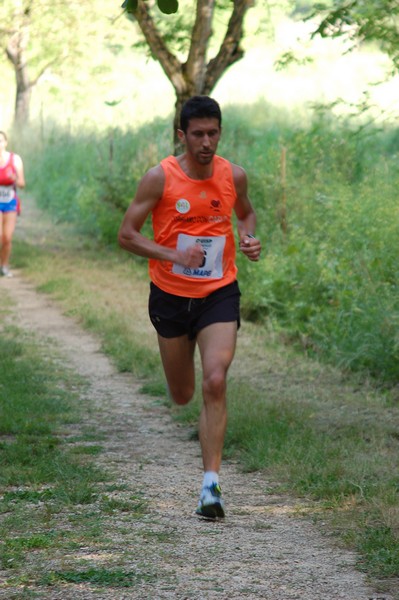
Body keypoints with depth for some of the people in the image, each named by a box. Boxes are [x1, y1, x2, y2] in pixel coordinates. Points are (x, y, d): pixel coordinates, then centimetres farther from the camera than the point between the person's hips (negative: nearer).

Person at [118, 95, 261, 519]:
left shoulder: (234, 176, -3)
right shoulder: (160, 178, -11)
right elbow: (126, 234, -8)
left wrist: (249, 238, -4)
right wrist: (172, 255, -23)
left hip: (220, 294, 0)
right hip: (170, 295, 0)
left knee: (215, 382, -19)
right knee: (181, 396, 14)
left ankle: (211, 484, -17)